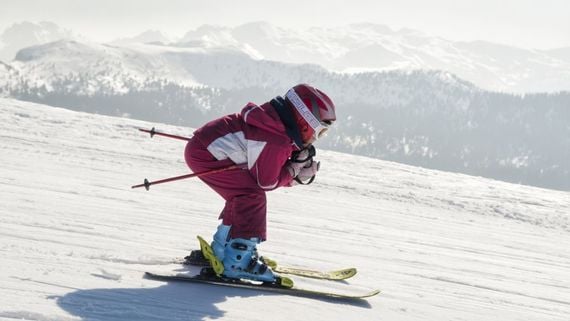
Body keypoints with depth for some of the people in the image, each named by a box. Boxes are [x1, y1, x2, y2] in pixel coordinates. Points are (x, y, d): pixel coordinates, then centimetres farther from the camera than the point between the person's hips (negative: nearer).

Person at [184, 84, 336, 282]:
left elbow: (275, 174, 14)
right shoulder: (276, 141, -22)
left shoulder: (282, 132, 10)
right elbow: (267, 182, -14)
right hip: (203, 152, -11)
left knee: (242, 195, 21)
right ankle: (238, 262, -16)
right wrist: (295, 168, -5)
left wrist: (301, 173, -1)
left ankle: (220, 251, 33)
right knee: (252, 196, -15)